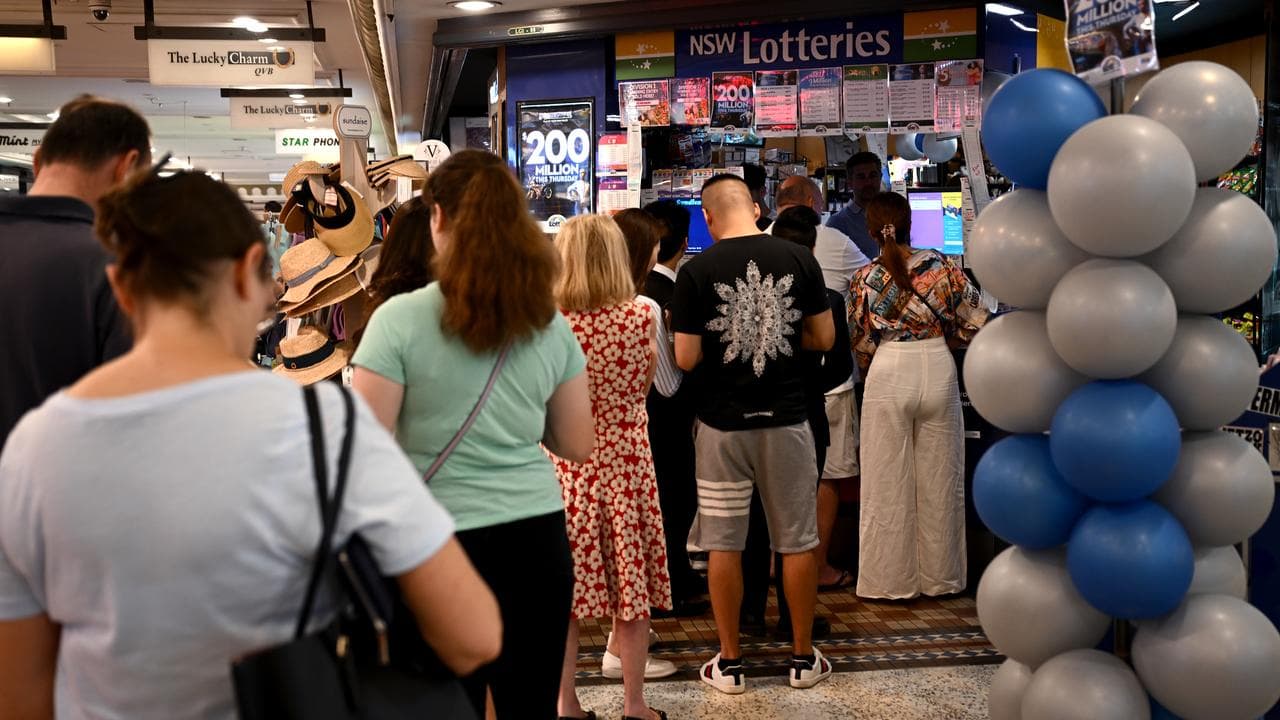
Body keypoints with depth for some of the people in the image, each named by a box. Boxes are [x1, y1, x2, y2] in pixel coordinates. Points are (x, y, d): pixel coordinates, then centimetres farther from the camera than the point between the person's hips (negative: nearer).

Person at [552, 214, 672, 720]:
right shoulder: (639, 315, -9)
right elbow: (644, 384, 5)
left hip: (566, 466, 0)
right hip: (625, 461, 0)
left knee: (563, 586, 10)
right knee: (631, 583, 10)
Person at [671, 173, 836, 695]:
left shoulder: (696, 271, -9)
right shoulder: (799, 259, -4)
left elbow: (686, 358, -9)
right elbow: (824, 338, 2)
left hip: (723, 424, -1)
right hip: (786, 420, 2)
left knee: (724, 545, 9)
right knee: (797, 542, 12)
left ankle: (729, 664, 17)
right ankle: (804, 658, 22)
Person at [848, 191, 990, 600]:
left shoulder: (865, 279, -4)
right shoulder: (941, 266, -3)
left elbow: (862, 344, 2)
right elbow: (976, 322, 0)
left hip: (888, 374, -1)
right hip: (938, 369, 1)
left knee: (889, 483, 8)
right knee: (939, 481, 12)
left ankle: (891, 579, 14)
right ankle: (940, 577, 21)